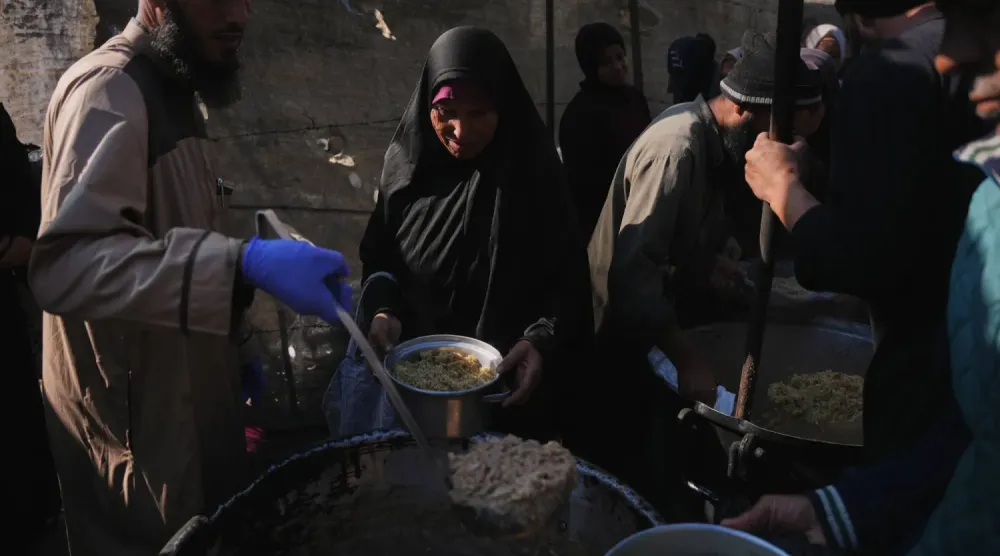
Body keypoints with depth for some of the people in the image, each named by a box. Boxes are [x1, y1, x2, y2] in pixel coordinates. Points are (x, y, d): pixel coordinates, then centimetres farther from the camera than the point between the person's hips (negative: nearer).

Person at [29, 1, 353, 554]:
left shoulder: (167, 94, 11)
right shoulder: (110, 89, -20)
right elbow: (64, 263, -35)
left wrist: (232, 355, 15)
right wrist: (246, 262, -45)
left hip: (180, 400, 9)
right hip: (134, 419, -8)